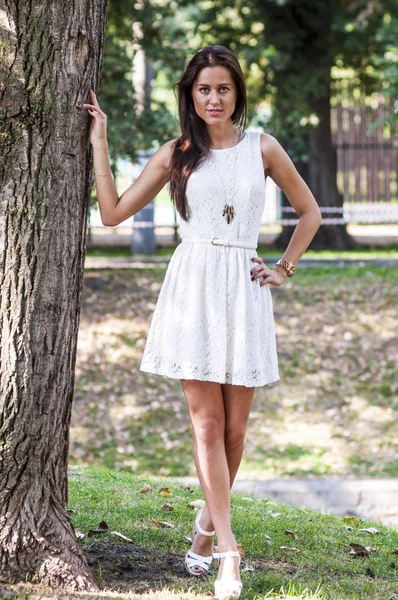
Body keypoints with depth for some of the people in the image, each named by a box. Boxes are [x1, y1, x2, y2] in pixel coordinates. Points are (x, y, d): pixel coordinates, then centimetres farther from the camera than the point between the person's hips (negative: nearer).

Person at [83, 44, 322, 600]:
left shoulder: (262, 148, 7)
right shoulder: (175, 154, 6)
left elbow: (309, 211, 17)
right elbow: (113, 212, 6)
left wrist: (284, 269, 9)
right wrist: (99, 143, 5)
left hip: (244, 290, 1)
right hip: (193, 287, -1)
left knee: (234, 428, 4)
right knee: (207, 423, -7)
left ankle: (207, 527, 24)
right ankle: (228, 551, -7)